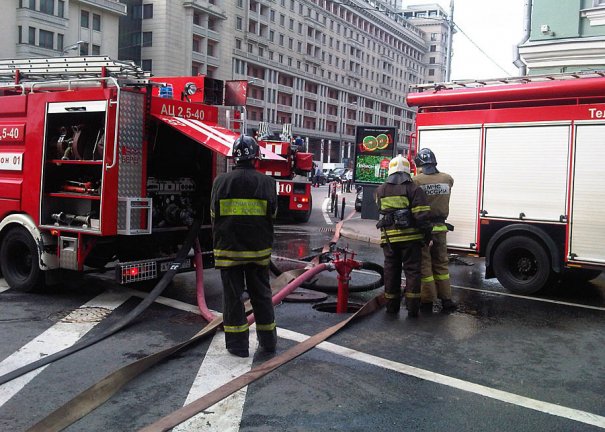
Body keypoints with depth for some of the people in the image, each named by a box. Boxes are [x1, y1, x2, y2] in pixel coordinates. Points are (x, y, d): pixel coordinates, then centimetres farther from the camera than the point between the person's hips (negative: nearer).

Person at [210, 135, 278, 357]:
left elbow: (214, 216, 2)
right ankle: (268, 340, 23)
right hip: (259, 249, 1)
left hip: (228, 248, -1)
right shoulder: (266, 182, -5)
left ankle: (237, 344, 12)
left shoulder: (221, 181, -6)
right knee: (261, 294, 13)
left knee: (233, 296, 7)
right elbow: (272, 215, 1)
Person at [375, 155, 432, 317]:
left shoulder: (381, 190, 6)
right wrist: (427, 233, -3)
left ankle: (392, 305, 18)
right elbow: (422, 215, -12)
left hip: (389, 237, 3)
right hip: (410, 237, -3)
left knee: (391, 270, 12)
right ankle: (412, 307, 4)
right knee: (412, 270, 5)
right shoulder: (414, 189, -7)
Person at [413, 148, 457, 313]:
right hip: (440, 228, 4)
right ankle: (446, 299, 18)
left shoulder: (416, 180, -12)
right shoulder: (448, 179, 1)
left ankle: (427, 301, 11)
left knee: (424, 264, 6)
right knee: (441, 264, 16)